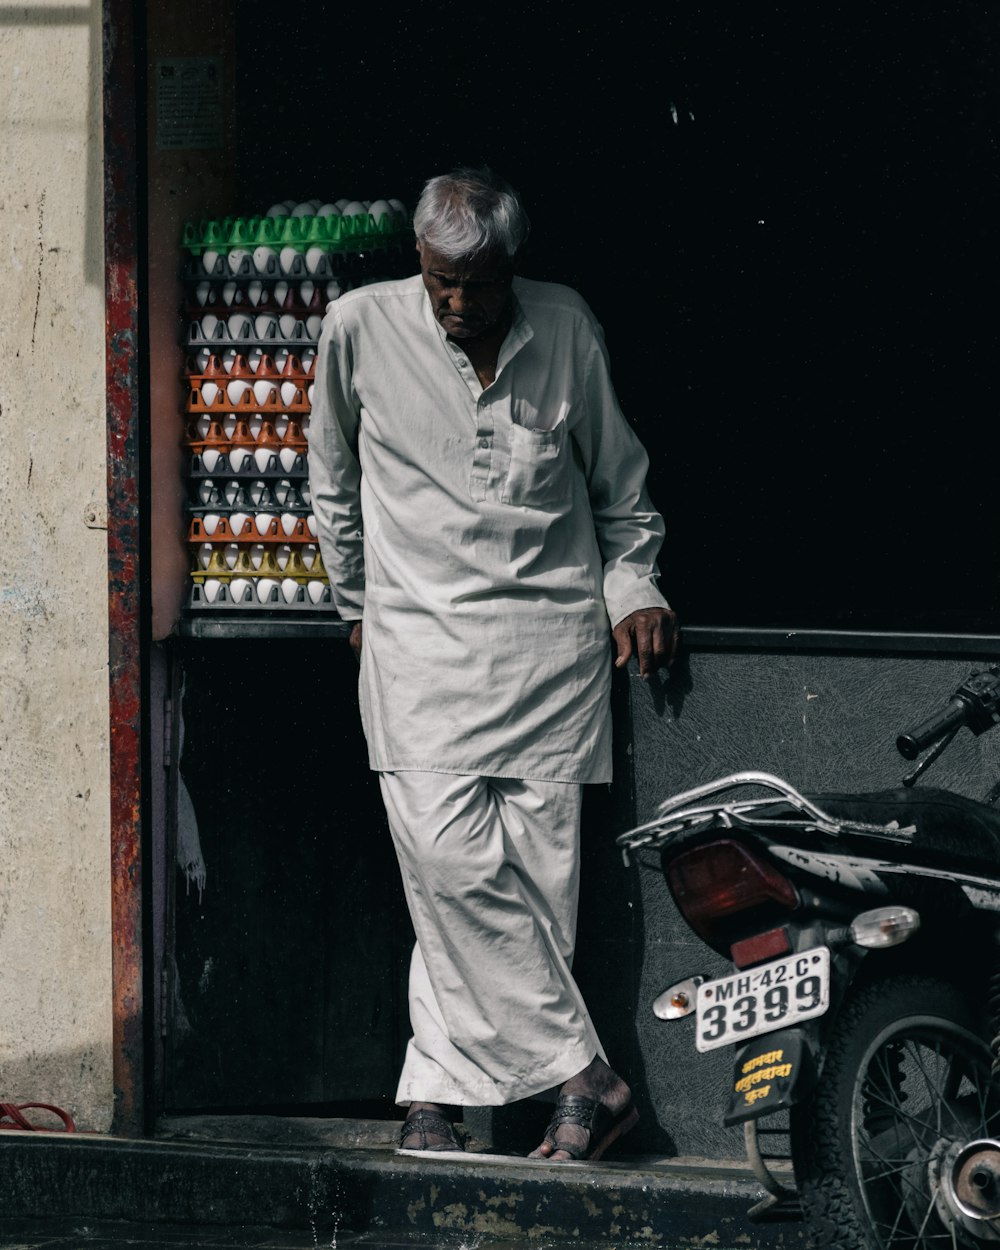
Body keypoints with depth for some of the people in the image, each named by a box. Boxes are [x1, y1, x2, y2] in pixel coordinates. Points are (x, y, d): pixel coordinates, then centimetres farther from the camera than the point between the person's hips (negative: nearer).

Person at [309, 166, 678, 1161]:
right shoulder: (361, 327, 1)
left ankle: (434, 1090, 1)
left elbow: (620, 478, 18)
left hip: (551, 638, 1)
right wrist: (361, 607, 19)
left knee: (536, 872, -7)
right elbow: (332, 484, 16)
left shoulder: (565, 326, 4)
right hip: (422, 639, -1)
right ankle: (581, 1078, -12)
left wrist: (633, 591, 10)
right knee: (451, 865, -16)